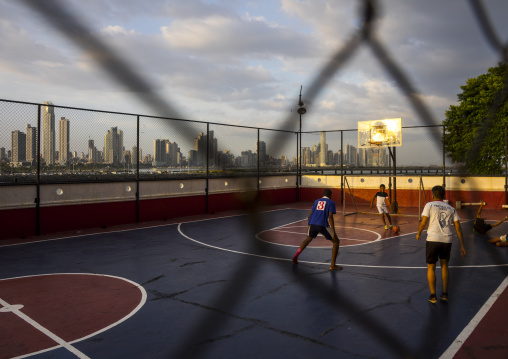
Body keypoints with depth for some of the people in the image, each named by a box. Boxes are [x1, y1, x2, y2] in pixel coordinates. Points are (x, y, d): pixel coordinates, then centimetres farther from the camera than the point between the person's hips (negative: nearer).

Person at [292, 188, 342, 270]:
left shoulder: (316, 201, 22)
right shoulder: (331, 203, 7)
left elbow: (310, 214, 19)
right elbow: (330, 217, -7)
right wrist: (333, 232, -9)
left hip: (312, 224, 5)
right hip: (323, 226, -5)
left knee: (308, 239, 32)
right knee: (336, 241, 11)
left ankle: (296, 256, 24)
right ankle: (333, 265, 5)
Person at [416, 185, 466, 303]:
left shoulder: (429, 205, 2)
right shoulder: (451, 209, 14)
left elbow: (423, 222, -6)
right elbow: (458, 228, 10)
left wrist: (418, 234, 12)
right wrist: (462, 246, 12)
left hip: (433, 239, -3)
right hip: (447, 240, 4)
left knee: (431, 268, 10)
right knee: (444, 265, 23)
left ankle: (433, 296, 12)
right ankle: (445, 294, 21)